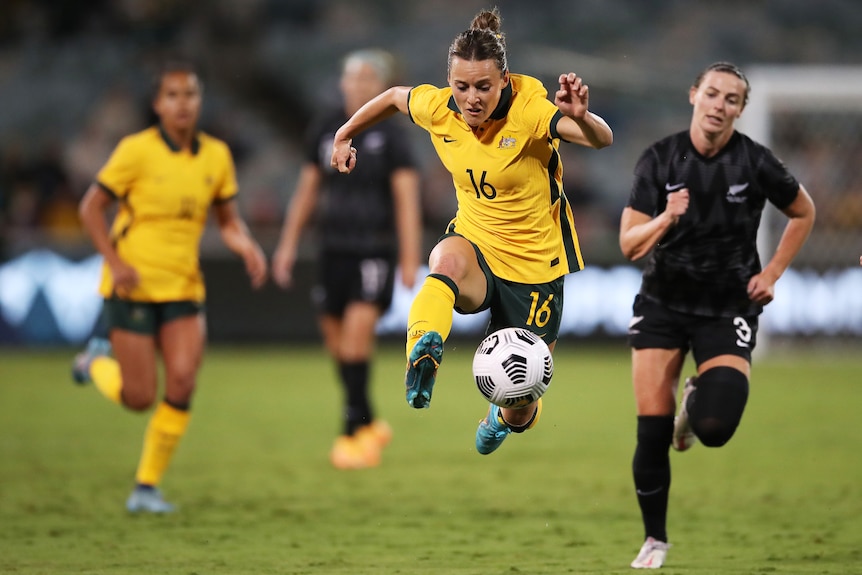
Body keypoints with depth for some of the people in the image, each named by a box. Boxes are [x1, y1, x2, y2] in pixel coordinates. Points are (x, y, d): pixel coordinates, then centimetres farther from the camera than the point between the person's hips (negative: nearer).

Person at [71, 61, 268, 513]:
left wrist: (248, 249, -6)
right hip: (133, 286, -4)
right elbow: (91, 208, -5)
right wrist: (115, 263, -17)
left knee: (183, 382, -13)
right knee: (140, 398, -5)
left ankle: (147, 487, 3)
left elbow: (228, 221, 15)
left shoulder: (216, 155, 4)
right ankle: (97, 362, 31)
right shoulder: (137, 150, -10)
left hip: (184, 288, 4)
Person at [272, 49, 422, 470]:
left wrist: (410, 258, -11)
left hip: (374, 250, -4)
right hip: (333, 249, 5)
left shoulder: (391, 137, -3)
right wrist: (288, 246, 14)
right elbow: (306, 191, 16)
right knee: (336, 339, 5)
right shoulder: (324, 132, 9)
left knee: (356, 332, -17)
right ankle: (370, 425, 23)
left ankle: (354, 433, -12)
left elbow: (407, 200, -5)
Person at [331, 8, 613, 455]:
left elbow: (602, 140, -40)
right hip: (475, 242, 2)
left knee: (519, 408, 5)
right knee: (448, 259, -39)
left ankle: (506, 418, 42)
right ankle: (423, 352, -58)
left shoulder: (529, 112, -24)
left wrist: (581, 117, -61)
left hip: (535, 263, -2)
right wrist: (345, 136, 21)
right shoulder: (437, 108, -11)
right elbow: (394, 96, 13)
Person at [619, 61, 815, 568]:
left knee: (715, 429, -20)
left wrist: (772, 273, -1)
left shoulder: (756, 162, -11)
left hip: (729, 310, -1)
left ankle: (697, 403, 19)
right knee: (652, 433, -5)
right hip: (663, 304, 1)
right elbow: (630, 244, -10)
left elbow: (804, 213, 7)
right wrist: (665, 219, -29)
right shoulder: (659, 160, -8)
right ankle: (655, 540, 15)